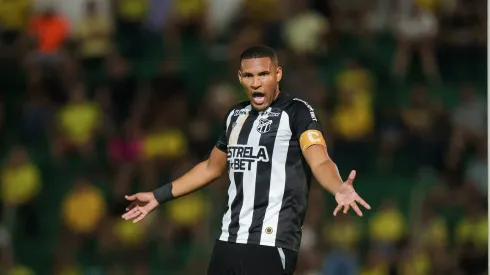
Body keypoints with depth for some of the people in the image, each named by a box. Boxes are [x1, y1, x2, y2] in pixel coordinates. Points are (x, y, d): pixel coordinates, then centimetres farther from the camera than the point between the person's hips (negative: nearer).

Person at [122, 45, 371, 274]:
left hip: (271, 244, -7)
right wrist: (158, 196, 33)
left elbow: (320, 162, -21)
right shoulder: (236, 115, 17)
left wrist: (339, 189, -43)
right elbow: (211, 168, 30)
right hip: (229, 240, 7)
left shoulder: (297, 112, -5)